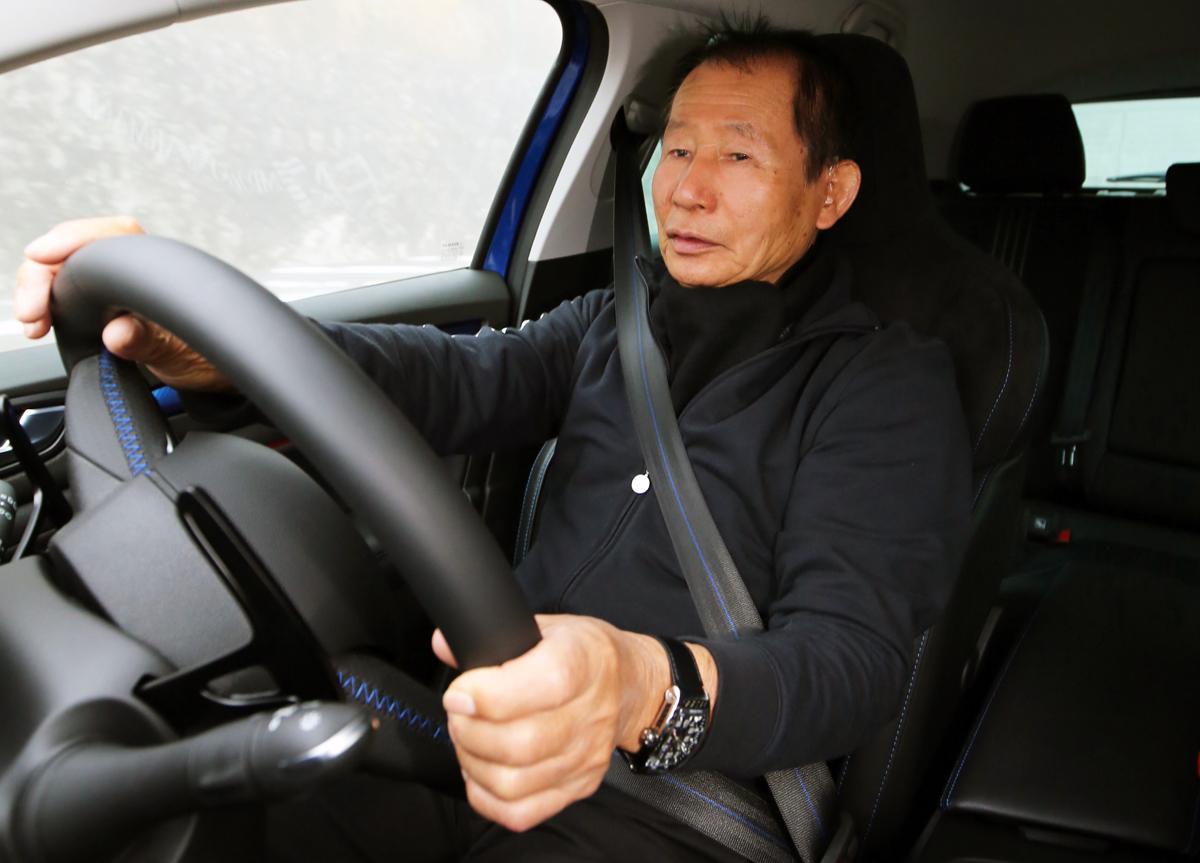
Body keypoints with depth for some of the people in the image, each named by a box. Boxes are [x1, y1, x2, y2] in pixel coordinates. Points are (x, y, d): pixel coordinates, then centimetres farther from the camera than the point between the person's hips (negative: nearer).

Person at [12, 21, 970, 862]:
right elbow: (454, 379, -5)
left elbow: (854, 652, -18)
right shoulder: (611, 327, 13)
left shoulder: (890, 383, -4)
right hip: (495, 731, 5)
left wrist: (648, 689, -39)